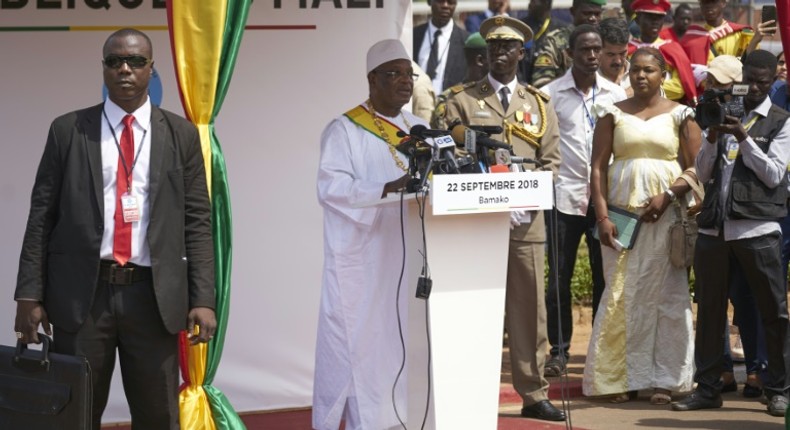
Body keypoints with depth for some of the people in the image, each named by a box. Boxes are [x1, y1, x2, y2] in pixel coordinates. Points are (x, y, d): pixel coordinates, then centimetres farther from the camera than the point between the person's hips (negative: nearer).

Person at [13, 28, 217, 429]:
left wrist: (203, 299, -4)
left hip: (154, 296, 0)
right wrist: (29, 294, -2)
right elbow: (41, 215, 5)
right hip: (81, 294, 0)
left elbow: (197, 222, 4)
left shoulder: (181, 135, 7)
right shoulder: (67, 130, 6)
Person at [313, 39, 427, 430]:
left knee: (407, 340, 5)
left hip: (410, 257, 6)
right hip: (363, 261, -6)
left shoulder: (418, 129, 16)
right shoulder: (345, 130, -5)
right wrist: (387, 188, -29)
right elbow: (331, 187, -16)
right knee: (360, 340, -5)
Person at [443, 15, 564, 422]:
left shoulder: (539, 104, 15)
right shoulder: (462, 101, 7)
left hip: (526, 221, 2)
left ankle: (534, 393, 8)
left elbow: (550, 160, 9)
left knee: (530, 309, 3)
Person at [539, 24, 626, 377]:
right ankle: (559, 350, 9)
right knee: (559, 278, 0)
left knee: (605, 276, 4)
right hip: (565, 195, -2)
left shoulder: (615, 94, 9)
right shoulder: (550, 94, 1)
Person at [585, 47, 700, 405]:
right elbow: (598, 167, 4)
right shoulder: (613, 114, 8)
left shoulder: (680, 116, 7)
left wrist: (668, 196, -12)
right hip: (621, 211, 1)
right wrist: (602, 217, -5)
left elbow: (695, 168, 3)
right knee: (621, 293, -1)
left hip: (665, 213, -1)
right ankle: (622, 377, 4)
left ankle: (664, 379, 3)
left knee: (666, 294, -2)